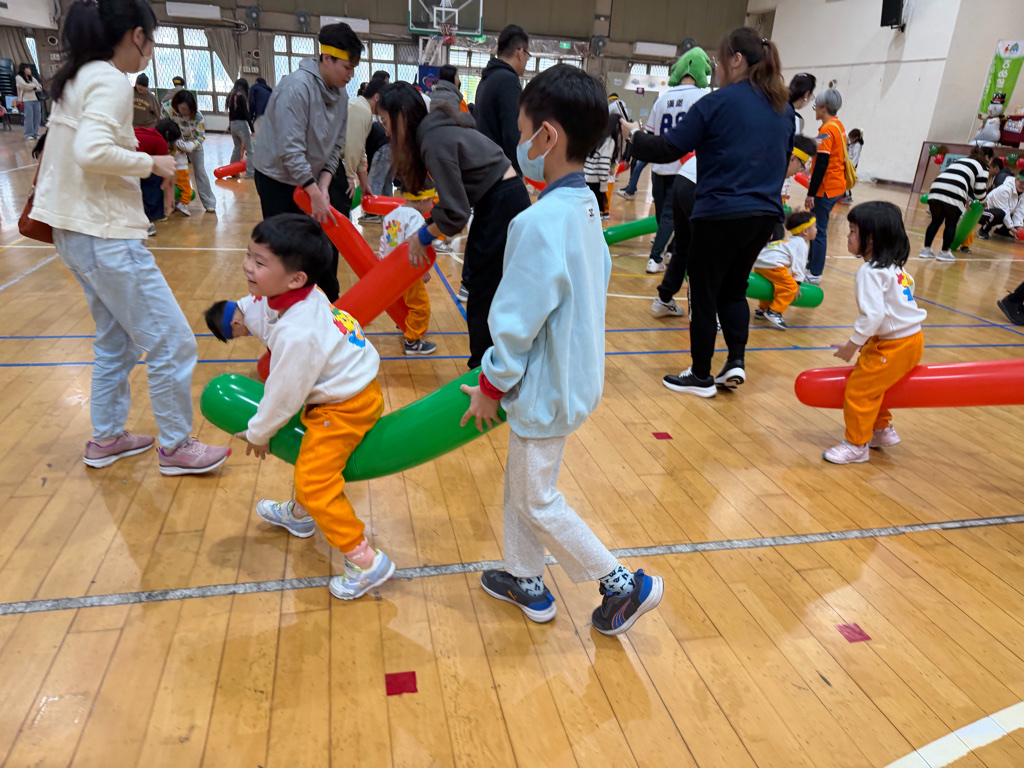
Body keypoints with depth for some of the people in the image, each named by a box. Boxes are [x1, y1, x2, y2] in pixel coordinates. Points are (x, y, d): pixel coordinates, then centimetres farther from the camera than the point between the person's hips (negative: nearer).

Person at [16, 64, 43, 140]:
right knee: (29, 117, -10)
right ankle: (29, 134, -4)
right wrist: (35, 86, 1)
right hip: (26, 100, -6)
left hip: (35, 99, 6)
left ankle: (35, 133, 6)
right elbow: (25, 86, -11)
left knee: (37, 116, 0)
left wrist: (32, 87, -4)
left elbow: (40, 87, 12)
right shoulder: (18, 77, 3)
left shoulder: (31, 77, 21)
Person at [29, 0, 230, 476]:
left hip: (74, 232, 10)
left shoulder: (77, 79, 14)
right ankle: (175, 447, 9)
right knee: (171, 343, -2)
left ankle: (106, 439, 30)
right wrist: (151, 163, -14)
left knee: (117, 339, 20)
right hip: (105, 236, -10)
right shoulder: (111, 82, -14)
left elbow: (72, 149, 18)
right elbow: (91, 152, -27)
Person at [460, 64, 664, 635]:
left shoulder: (540, 222, -27)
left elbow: (519, 321, -24)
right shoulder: (586, 207, 3)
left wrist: (491, 387, -10)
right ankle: (526, 582, 39)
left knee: (538, 501, 9)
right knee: (521, 483, 22)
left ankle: (625, 585, 21)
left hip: (548, 387, -9)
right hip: (573, 371, 9)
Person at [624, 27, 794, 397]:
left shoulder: (718, 102, -9)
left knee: (705, 296, 7)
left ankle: (701, 376, 17)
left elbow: (669, 149, -10)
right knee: (734, 289, 22)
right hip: (764, 215, 7)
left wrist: (636, 135, 7)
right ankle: (736, 361, 12)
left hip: (721, 214, -6)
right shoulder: (783, 108, 11)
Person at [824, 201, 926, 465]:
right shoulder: (893, 267, 11)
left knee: (859, 388, -3)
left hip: (895, 345, -10)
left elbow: (873, 315, -27)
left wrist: (852, 345, -15)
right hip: (910, 337, 10)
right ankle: (882, 430, 35)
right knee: (871, 384, 22)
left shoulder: (870, 272, -20)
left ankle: (856, 445, 8)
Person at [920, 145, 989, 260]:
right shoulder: (982, 167, 17)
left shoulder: (959, 161, 34)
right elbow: (979, 190, 10)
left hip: (936, 189, 5)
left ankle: (926, 249, 9)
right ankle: (944, 252, 8)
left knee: (936, 221, 13)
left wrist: (965, 199, 39)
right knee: (951, 224, 7)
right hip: (954, 196, -5)